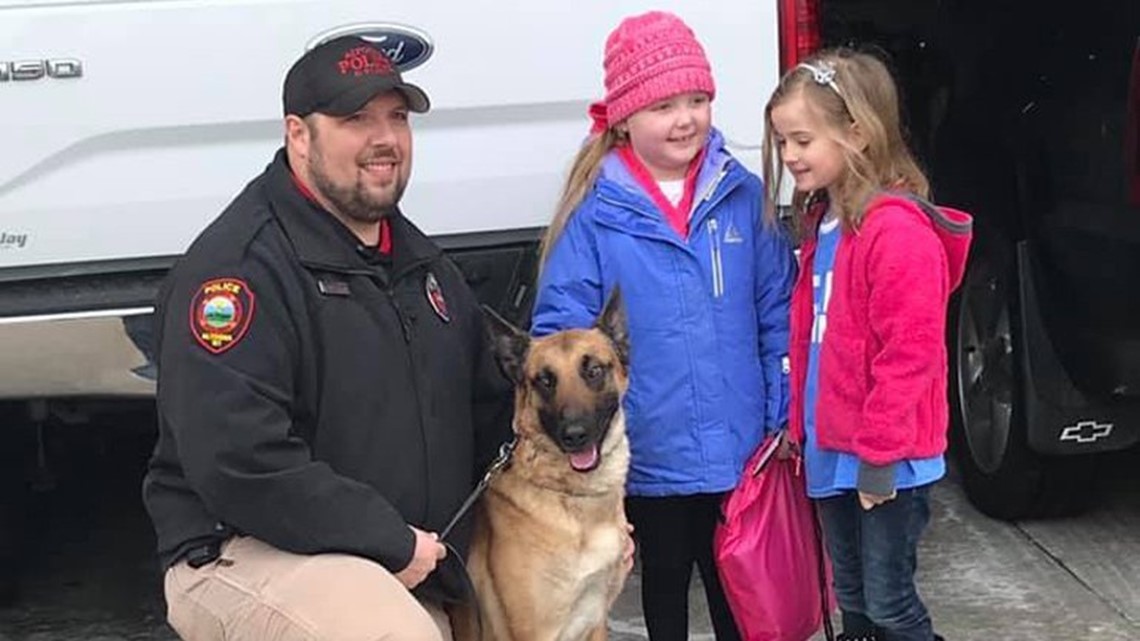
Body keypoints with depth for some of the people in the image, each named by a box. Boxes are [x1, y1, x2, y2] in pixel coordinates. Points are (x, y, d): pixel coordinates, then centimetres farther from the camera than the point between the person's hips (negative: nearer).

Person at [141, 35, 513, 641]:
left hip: (408, 577, 9)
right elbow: (238, 462, -25)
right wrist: (394, 542, -20)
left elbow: (491, 408, 22)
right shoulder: (238, 265, -15)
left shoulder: (420, 260, 14)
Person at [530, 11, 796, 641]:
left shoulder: (742, 196, -3)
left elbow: (778, 316, 2)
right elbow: (561, 327, -8)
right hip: (652, 452, -2)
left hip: (741, 446, 2)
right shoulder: (595, 211, -10)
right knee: (663, 579, 19)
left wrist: (785, 417, 0)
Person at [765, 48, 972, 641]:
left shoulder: (897, 230, -20)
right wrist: (804, 427, 14)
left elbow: (909, 354, -22)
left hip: (886, 460, -9)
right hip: (833, 453, 9)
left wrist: (880, 455, -20)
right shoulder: (823, 224, 9)